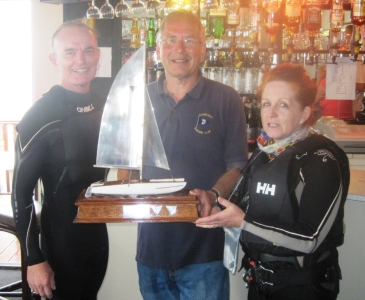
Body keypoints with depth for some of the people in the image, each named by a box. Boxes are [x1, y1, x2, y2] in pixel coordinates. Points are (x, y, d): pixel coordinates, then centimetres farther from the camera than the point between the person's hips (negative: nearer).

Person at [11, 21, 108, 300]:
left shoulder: (104, 107, 1)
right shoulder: (39, 116, -17)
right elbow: (21, 191, -16)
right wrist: (34, 259, -15)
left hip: (98, 231, 6)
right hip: (61, 238, -6)